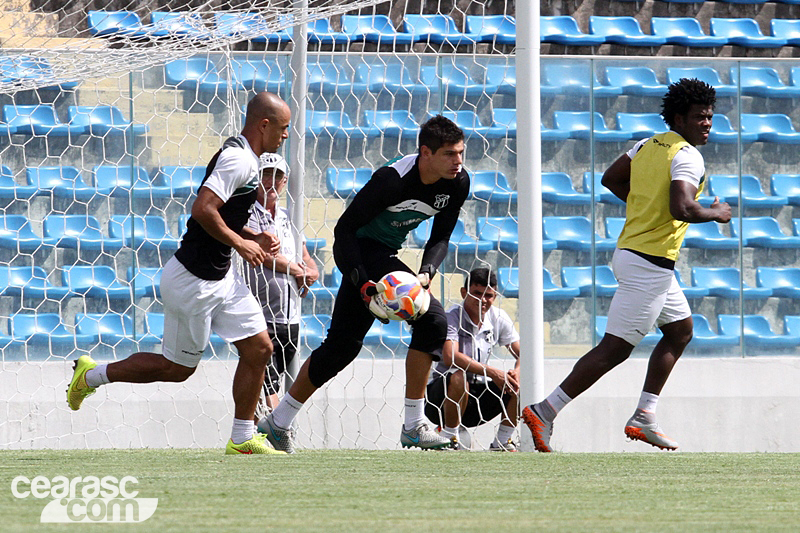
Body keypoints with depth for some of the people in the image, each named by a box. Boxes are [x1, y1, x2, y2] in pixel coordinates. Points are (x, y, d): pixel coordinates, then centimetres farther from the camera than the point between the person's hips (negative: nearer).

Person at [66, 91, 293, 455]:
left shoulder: (245, 159, 12)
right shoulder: (238, 160, -21)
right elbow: (202, 209, -31)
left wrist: (255, 239, 9)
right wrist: (240, 243, -20)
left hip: (220, 278, 10)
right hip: (194, 281, -10)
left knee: (259, 349, 7)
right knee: (177, 367, 4)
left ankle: (242, 440, 15)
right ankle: (92, 375, 20)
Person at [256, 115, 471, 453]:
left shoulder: (458, 183, -8)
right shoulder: (393, 179, -29)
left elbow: (440, 238, 2)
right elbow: (344, 228, -23)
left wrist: (426, 273, -19)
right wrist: (362, 283, -32)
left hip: (383, 253, 9)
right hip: (362, 250, -9)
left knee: (344, 343, 9)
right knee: (431, 318, -22)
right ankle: (413, 426, -18)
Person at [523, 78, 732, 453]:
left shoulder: (648, 145, 10)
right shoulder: (687, 157, -16)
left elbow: (611, 179, 19)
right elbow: (682, 208, -29)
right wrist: (716, 214, -11)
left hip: (629, 250, 10)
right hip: (650, 264, -10)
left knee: (680, 330, 22)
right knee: (615, 348, -7)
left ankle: (643, 419, 19)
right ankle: (544, 413, -10)